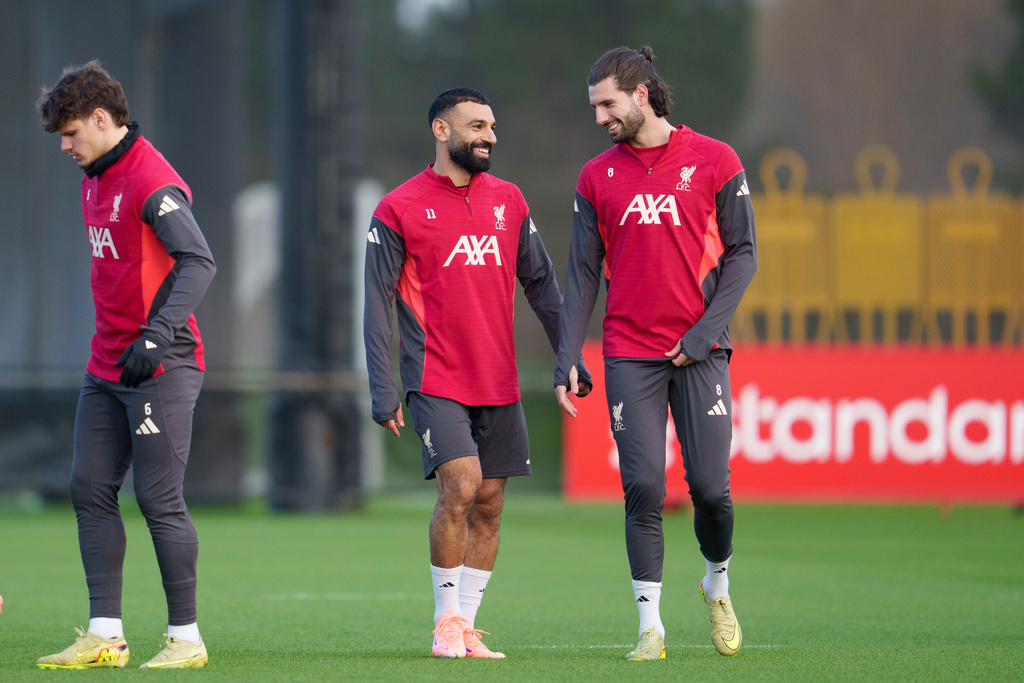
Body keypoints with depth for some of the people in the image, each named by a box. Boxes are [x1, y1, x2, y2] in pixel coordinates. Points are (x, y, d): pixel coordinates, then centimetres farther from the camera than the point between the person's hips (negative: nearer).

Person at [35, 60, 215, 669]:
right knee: (90, 489, 5)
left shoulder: (152, 180, -15)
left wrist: (155, 337, -31)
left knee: (160, 500, -7)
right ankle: (105, 635, 8)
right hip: (107, 365, 9)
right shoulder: (96, 178, 15)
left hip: (161, 367, -9)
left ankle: (186, 637, 1)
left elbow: (199, 263, -23)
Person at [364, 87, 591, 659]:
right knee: (460, 487, -18)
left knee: (489, 504, 4)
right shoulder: (399, 210, -4)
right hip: (436, 380, -5)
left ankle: (467, 626, 13)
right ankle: (447, 623, -4)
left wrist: (569, 357, 9)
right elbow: (379, 304, -3)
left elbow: (541, 283, 16)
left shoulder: (508, 200, 11)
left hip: (499, 384, 5)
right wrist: (383, 391, -9)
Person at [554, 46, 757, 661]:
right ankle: (651, 626, -1)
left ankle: (718, 585, 24)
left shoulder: (714, 161, 1)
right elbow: (584, 272, 9)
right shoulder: (597, 178, 9)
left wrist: (703, 333, -9)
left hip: (700, 353, -2)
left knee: (710, 487, -5)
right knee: (644, 490, -6)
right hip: (630, 355, 2)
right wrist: (566, 361, 1)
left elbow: (742, 253, 1)